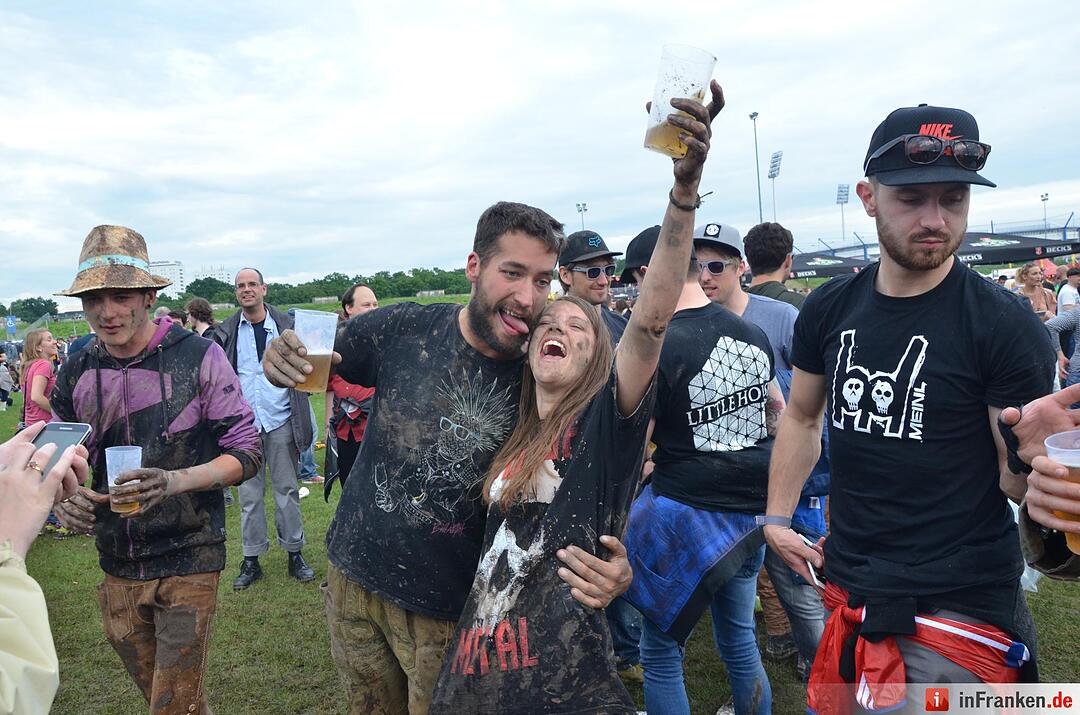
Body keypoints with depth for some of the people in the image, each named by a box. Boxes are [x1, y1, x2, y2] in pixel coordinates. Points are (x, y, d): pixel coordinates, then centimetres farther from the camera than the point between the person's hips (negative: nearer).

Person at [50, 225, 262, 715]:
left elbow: (245, 453, -11)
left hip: (188, 561, -5)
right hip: (117, 567, 5)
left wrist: (177, 481, -28)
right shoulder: (76, 375, 0)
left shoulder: (199, 357, -13)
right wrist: (62, 496, -11)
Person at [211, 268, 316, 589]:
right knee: (249, 493, 8)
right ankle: (251, 560, 18)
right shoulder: (225, 332, 4)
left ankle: (295, 553, 19)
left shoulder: (287, 326, 2)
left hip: (280, 421, -1)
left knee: (287, 489, 7)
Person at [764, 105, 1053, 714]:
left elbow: (1014, 480, -10)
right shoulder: (830, 309, -2)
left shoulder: (1004, 323, -14)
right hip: (849, 591, 5)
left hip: (957, 610, -4)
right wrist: (777, 516, 7)